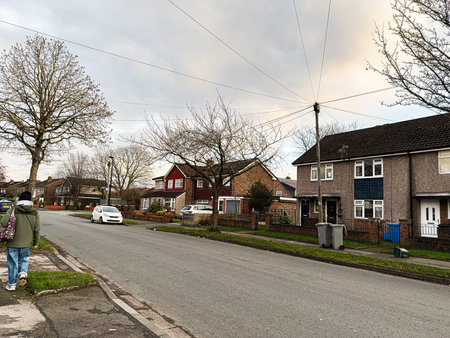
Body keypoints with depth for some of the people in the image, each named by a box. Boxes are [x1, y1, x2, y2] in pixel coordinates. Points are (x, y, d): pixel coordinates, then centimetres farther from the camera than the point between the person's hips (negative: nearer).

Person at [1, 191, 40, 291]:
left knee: (12, 263, 10)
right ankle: (23, 273, 0)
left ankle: (11, 284, 19)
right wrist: (36, 242, 11)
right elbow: (37, 230, 0)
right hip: (26, 244, 2)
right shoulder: (35, 213, -2)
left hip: (13, 243, -2)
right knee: (24, 260, 23)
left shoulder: (13, 210, -11)